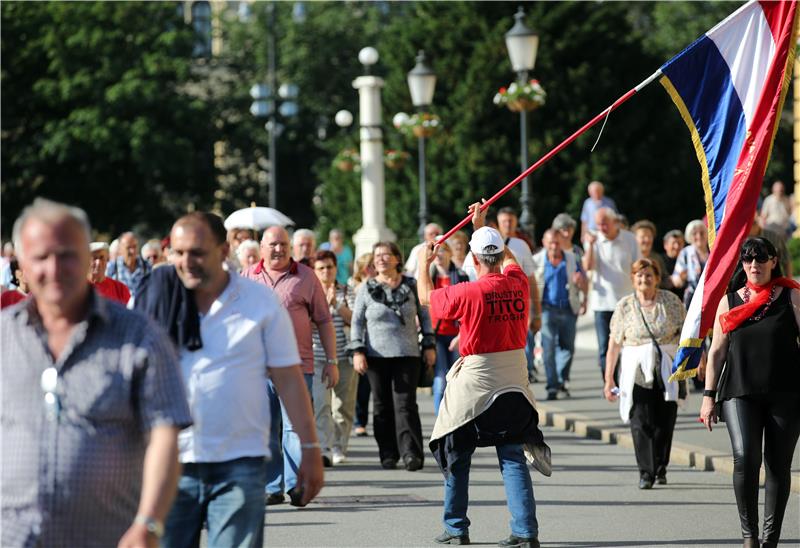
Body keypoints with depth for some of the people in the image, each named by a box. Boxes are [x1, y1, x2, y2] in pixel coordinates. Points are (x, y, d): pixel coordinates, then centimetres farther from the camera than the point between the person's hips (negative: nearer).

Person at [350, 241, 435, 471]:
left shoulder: (411, 286, 6)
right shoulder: (366, 288, 6)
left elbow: (424, 316, 13)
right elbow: (357, 321, 7)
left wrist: (429, 346, 8)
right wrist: (357, 351, -2)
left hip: (407, 355, -1)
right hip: (376, 355, 1)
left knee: (405, 404, -10)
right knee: (382, 406, 3)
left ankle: (411, 453, -14)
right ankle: (388, 454, 9)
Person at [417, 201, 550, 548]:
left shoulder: (469, 292, -15)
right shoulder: (518, 284, -2)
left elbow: (426, 297, 3)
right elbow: (509, 258, 22)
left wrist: (423, 264, 20)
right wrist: (482, 227, 32)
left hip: (475, 378, -4)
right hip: (514, 376, 4)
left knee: (457, 454, 11)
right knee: (513, 457, 6)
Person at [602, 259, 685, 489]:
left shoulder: (670, 301, 3)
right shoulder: (625, 306, 2)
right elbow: (614, 344, 3)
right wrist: (608, 379, 1)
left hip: (667, 369, 1)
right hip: (636, 370, -1)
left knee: (664, 420, 3)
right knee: (641, 422, -8)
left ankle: (660, 468, 20)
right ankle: (645, 472, -5)